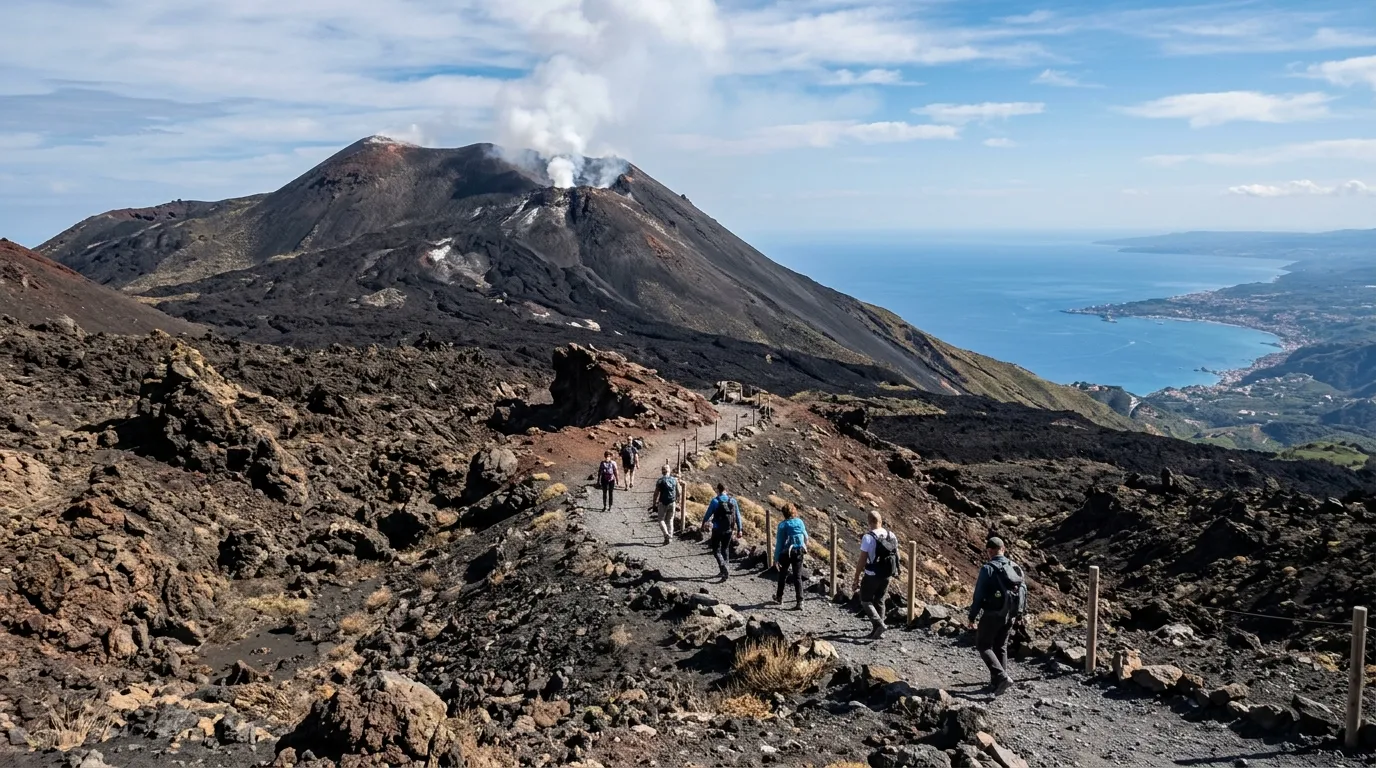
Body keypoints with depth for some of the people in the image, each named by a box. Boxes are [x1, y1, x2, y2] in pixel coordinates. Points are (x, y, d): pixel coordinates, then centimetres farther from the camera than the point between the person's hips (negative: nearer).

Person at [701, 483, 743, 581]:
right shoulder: (733, 500, 0)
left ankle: (725, 570, -15)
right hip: (729, 530, 4)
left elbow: (708, 514, -4)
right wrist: (739, 529, 10)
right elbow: (738, 516, 3)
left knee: (716, 551, 4)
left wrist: (703, 524, 14)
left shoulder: (715, 501, -12)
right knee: (725, 549, 20)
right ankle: (723, 571, 27)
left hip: (718, 530, -4)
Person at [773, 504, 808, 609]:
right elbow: (806, 537, 12)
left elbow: (779, 542, -9)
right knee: (798, 577, 3)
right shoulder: (800, 522, -1)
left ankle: (779, 598, 30)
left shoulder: (783, 525, -9)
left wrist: (776, 558, -6)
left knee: (782, 576, 18)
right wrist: (804, 546, 32)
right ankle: (800, 602, -7)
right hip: (799, 552, 2)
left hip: (786, 553, -2)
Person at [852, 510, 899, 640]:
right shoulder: (892, 537, -1)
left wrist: (856, 579, -8)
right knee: (879, 601, 18)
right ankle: (877, 631, 21)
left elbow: (862, 561, -16)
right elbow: (895, 557, 6)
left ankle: (878, 623, -8)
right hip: (887, 576, 5)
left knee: (866, 601, 11)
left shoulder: (868, 538, -18)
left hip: (872, 576, -5)